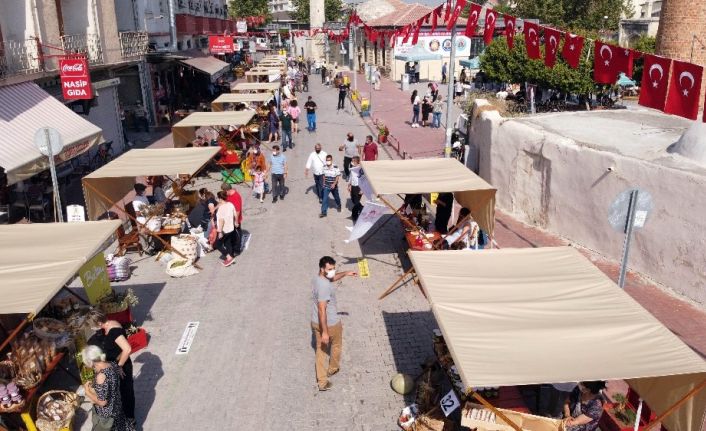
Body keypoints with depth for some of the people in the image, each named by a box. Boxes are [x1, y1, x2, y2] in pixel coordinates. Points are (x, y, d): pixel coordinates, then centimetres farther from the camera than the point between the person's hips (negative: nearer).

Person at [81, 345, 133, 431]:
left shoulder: (101, 376, -33)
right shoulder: (111, 364, -8)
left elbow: (102, 402, -27)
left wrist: (88, 392, -15)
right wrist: (93, 384, 4)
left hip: (105, 414, -7)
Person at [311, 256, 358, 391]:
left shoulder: (317, 279, -3)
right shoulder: (324, 286, -32)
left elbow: (332, 278, 22)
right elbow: (322, 310, -33)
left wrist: (345, 273, 22)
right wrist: (325, 332, -30)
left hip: (316, 322, 7)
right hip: (330, 324, -7)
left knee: (320, 350, 17)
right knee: (336, 345, 23)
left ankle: (322, 382, 23)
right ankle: (332, 369, 45)